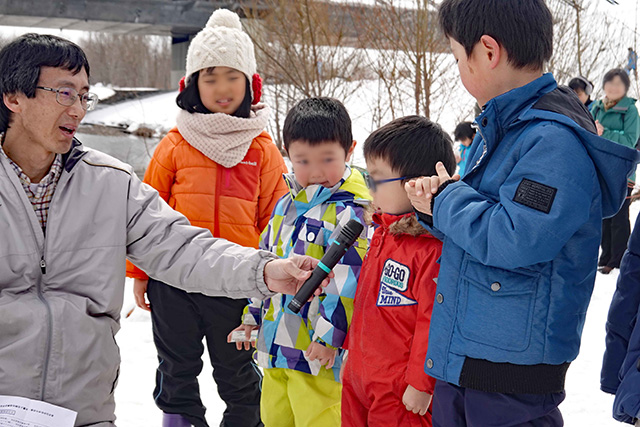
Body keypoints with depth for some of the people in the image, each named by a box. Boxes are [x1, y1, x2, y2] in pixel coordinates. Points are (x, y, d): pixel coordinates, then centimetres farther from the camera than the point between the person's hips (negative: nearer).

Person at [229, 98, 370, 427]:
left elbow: (347, 280, -19)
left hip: (319, 351, -8)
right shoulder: (286, 205, 12)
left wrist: (329, 335, -21)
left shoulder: (348, 212, -14)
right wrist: (253, 314, 23)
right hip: (277, 345, 9)